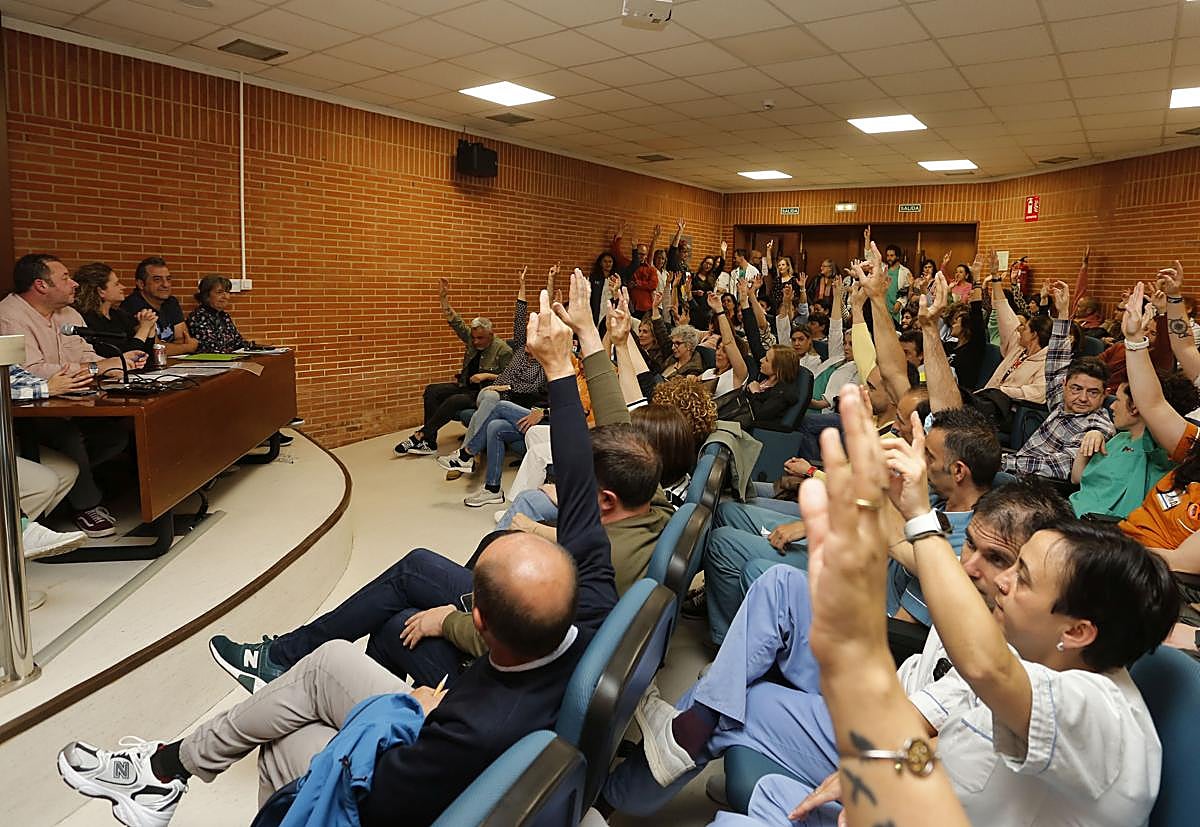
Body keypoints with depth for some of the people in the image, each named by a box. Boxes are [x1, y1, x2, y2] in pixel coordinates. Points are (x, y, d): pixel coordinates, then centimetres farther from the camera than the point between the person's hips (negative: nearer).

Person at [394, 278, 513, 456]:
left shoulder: (503, 350, -11)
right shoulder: (472, 339, 6)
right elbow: (455, 322, 4)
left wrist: (488, 376, -20)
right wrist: (444, 298, -5)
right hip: (466, 386, 8)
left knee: (454, 401, -33)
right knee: (432, 390, -13)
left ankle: (420, 436, -23)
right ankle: (429, 442, -20)